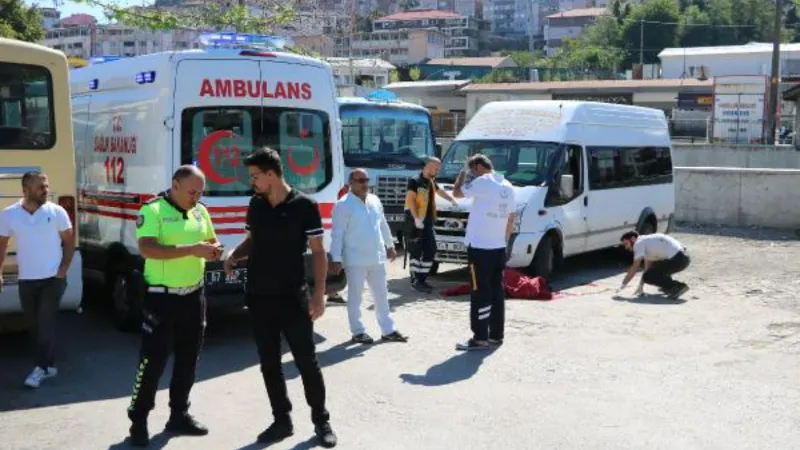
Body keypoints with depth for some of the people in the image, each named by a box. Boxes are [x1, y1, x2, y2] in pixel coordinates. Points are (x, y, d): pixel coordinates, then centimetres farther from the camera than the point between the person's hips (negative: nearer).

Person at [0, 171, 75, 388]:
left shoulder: (57, 212, -7)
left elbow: (69, 241, 0)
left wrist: (63, 270, -8)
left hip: (53, 278, -2)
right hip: (26, 280, 3)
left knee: (46, 324, -6)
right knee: (34, 324, 10)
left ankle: (41, 367, 0)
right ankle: (48, 364, 24)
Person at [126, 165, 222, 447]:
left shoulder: (200, 211, 7)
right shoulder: (153, 210, -13)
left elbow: (212, 241, 19)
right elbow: (146, 249, -25)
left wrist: (214, 250, -6)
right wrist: (192, 249, -30)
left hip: (194, 296, 7)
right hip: (162, 298, -6)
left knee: (188, 360, 13)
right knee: (152, 361, -1)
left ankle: (179, 415, 26)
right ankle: (138, 420, 12)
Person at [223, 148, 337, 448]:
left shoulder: (304, 206, -9)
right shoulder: (255, 205, 6)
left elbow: (318, 252, -7)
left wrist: (319, 294, -14)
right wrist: (233, 256, -3)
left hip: (293, 298, -5)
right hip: (259, 297, 5)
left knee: (307, 362, 3)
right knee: (269, 363, 10)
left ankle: (321, 421, 17)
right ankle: (282, 421, 22)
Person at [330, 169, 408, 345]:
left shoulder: (375, 200, 10)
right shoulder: (344, 205, -11)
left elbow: (383, 225, 21)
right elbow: (337, 234, -14)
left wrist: (390, 246, 23)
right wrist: (336, 259, -17)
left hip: (377, 257, 7)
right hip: (356, 259, -7)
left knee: (382, 294, 12)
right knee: (355, 296, 3)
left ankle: (388, 330, 20)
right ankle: (358, 332, 12)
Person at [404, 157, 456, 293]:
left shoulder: (431, 182, 15)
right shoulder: (415, 181, -10)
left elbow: (440, 192, 35)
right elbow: (411, 200, -17)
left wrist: (453, 201, 46)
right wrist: (416, 218, -25)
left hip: (428, 222, 9)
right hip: (415, 222, -8)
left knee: (430, 251, 7)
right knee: (416, 252, -5)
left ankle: (422, 279, 15)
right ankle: (415, 280, 0)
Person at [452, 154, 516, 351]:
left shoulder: (483, 182, -13)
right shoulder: (507, 186, 13)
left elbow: (457, 192, -6)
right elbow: (511, 217, 16)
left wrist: (463, 173, 7)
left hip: (480, 246, -8)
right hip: (498, 247, 8)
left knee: (480, 293, -5)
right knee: (497, 291, 11)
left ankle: (480, 338, -4)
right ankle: (496, 335, 17)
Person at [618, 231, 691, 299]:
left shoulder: (639, 243, -4)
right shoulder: (647, 241, 24)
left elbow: (635, 267, -8)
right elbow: (648, 267, 27)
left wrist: (623, 285, -1)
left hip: (678, 259, -10)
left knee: (647, 277, -8)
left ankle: (677, 287, -11)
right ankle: (669, 286, 18)